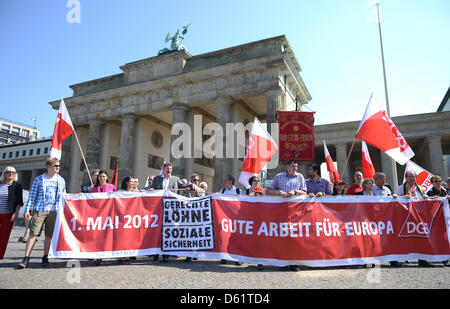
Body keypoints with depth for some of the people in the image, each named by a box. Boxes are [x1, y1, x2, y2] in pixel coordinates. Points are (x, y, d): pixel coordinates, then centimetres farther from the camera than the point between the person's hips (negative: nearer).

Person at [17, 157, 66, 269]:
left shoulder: (61, 180, 12)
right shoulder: (39, 179, 4)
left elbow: (63, 196, 17)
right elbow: (32, 196, 4)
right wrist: (27, 210, -1)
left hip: (54, 211, 2)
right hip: (39, 210, -2)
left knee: (49, 236, 5)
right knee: (33, 234, -6)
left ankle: (45, 258, 16)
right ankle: (26, 259, 1)